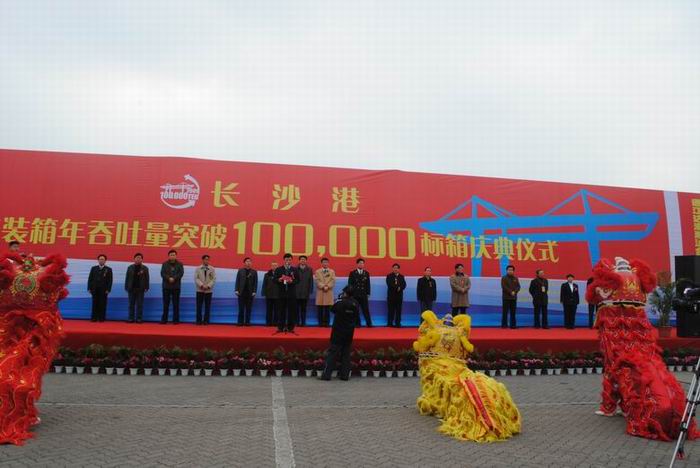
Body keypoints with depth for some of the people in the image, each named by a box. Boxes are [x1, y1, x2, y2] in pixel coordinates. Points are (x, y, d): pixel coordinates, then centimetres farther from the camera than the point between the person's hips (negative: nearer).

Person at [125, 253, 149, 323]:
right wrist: (126, 287, 1)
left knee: (139, 305, 2)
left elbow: (147, 279, 0)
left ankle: (139, 318, 5)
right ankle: (131, 318, 10)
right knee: (131, 304, 5)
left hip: (140, 289, -2)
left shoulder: (145, 268, 3)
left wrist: (146, 287, -6)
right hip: (131, 288, 2)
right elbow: (127, 278, 7)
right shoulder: (130, 267, 8)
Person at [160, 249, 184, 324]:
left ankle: (176, 320, 6)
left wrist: (174, 278, -21)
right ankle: (164, 319, 10)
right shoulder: (165, 264, 6)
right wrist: (169, 278, -21)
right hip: (166, 286, 1)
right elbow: (162, 273, -6)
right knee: (166, 304, 4)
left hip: (176, 287, 0)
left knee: (176, 304, 2)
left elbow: (181, 273, -8)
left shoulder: (179, 264, 5)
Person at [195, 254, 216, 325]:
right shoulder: (198, 269, 5)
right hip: (200, 290, 0)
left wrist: (208, 286, -13)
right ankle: (198, 320, 7)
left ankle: (206, 320, 7)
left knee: (208, 306, 1)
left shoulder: (212, 269, 4)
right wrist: (202, 285, -17)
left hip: (209, 290, 0)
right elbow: (196, 278, -3)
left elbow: (214, 279, 0)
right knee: (199, 306, 0)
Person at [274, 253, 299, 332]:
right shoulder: (278, 269, 6)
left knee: (291, 311, 1)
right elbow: (274, 280, 2)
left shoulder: (295, 269, 7)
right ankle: (280, 327, 9)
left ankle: (290, 327, 8)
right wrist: (279, 280, -19)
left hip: (291, 293, 0)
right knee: (281, 310, 2)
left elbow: (297, 280, 1)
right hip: (281, 293, 0)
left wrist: (292, 281, -18)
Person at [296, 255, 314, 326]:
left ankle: (303, 322, 9)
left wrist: (310, 291, 1)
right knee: (296, 308, 2)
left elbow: (311, 281, 6)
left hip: (305, 293, 1)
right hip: (296, 292, -1)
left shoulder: (309, 269, 6)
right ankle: (297, 322, 9)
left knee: (304, 309, 4)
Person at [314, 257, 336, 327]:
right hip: (320, 292, 0)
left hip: (329, 292, 0)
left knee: (327, 309, 0)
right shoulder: (317, 271, 9)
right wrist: (323, 286, -15)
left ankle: (327, 322, 5)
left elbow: (333, 281, 0)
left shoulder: (332, 272, 11)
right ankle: (321, 322, 5)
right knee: (320, 309, 0)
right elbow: (317, 281, -2)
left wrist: (327, 286, -14)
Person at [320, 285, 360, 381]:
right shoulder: (355, 304, -2)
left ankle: (326, 374, 0)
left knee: (333, 352, 0)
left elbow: (333, 310, 0)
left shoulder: (340, 302, -16)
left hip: (338, 331, -4)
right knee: (346, 353, 11)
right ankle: (345, 375, 12)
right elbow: (357, 318, 6)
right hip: (349, 331, 4)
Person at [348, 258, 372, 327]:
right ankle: (357, 324, 8)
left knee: (366, 310, -1)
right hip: (355, 294, -1)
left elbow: (368, 284, 8)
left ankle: (369, 323, 2)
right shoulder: (352, 273, 4)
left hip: (364, 295, 1)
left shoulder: (366, 273, 9)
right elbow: (350, 284, 2)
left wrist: (368, 293, 1)